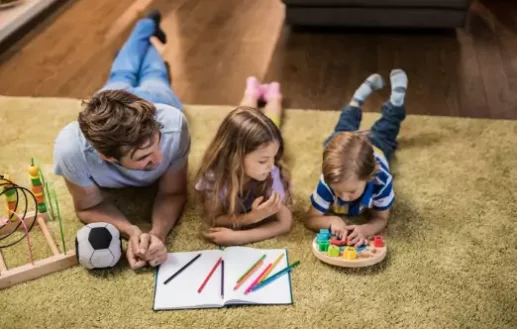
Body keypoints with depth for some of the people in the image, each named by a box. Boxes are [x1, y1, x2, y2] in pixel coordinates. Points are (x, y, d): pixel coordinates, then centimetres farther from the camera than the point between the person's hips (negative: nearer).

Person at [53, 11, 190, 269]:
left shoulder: (172, 125, -53)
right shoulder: (72, 147, -52)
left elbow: (173, 192, -35)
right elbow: (88, 207, -33)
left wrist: (158, 234, -57)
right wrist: (131, 232, -55)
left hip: (155, 101, -1)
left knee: (153, 79, 38)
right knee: (121, 77, 38)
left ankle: (150, 27, 67)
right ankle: (146, 26, 67)